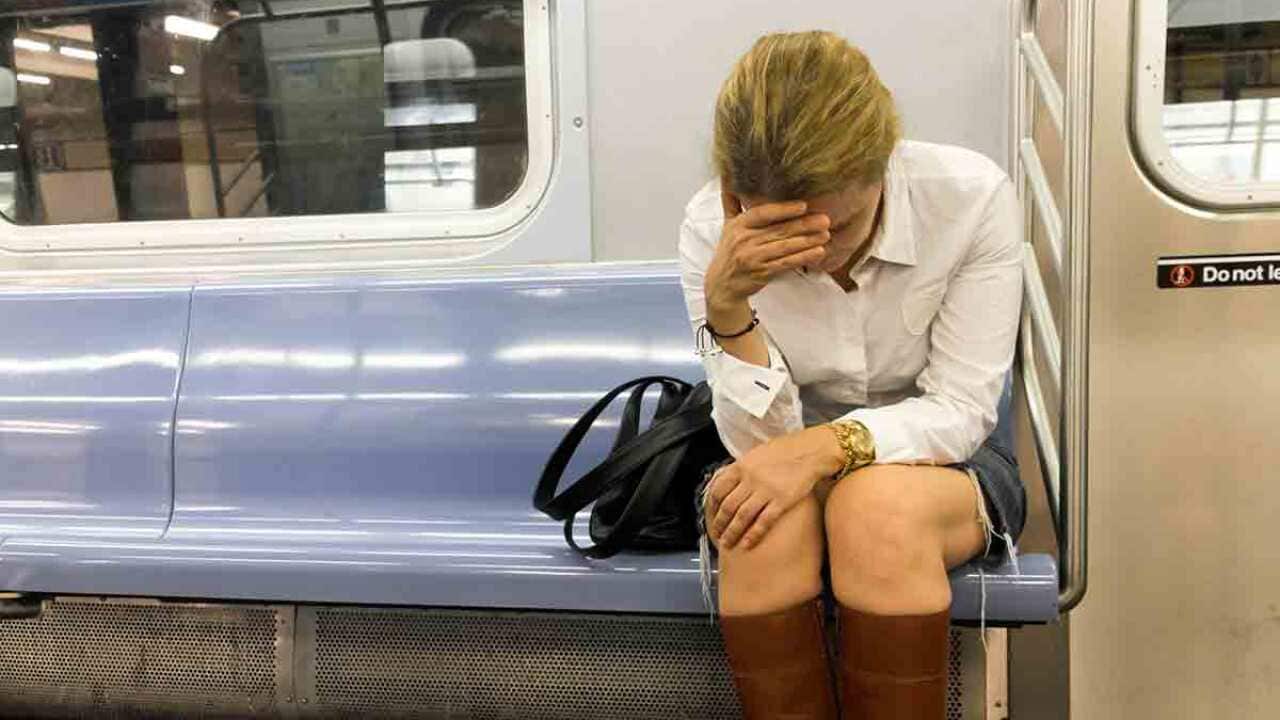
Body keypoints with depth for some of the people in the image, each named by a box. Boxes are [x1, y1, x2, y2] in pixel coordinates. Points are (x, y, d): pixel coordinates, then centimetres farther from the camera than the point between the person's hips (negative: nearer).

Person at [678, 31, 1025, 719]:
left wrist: (832, 444, -34)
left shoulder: (972, 195, -20)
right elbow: (759, 438, -16)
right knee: (768, 518, -34)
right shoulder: (711, 228, -18)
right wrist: (726, 306, -34)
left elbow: (961, 410, -16)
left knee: (880, 506, -35)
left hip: (937, 457, 0)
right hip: (791, 457, 1)